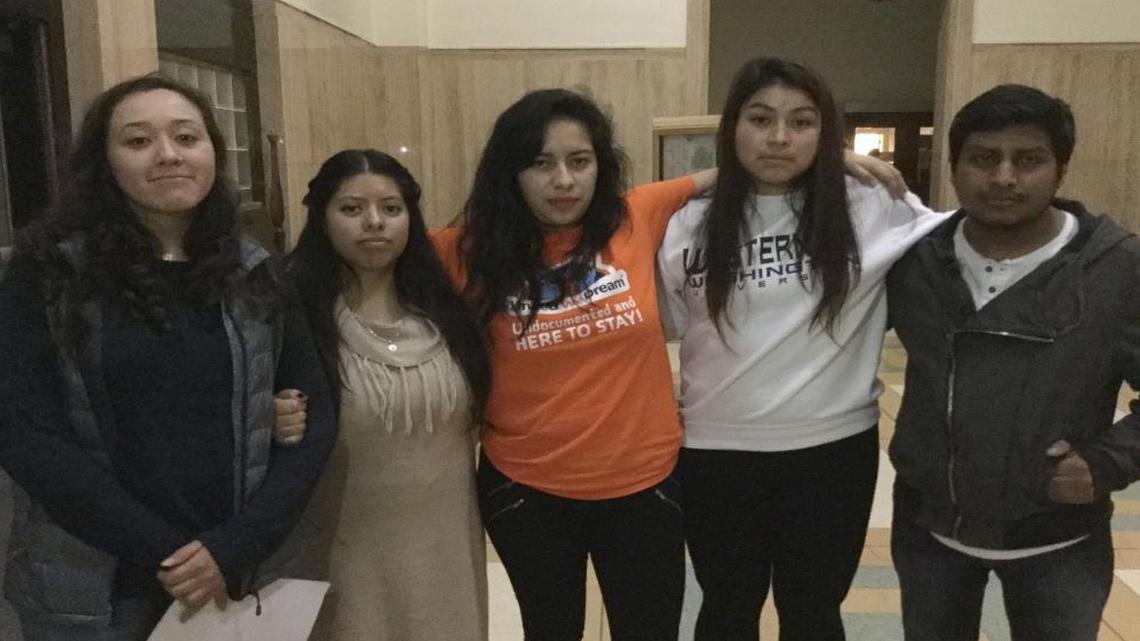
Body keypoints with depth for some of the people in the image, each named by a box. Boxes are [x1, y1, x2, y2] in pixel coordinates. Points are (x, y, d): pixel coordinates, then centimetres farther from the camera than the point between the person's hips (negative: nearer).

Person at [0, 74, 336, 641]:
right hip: (89, 593, -2)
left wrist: (235, 549, -12)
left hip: (237, 577, 2)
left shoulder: (256, 274, 0)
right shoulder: (50, 270, -5)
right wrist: (165, 553, -15)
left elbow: (313, 417, -2)